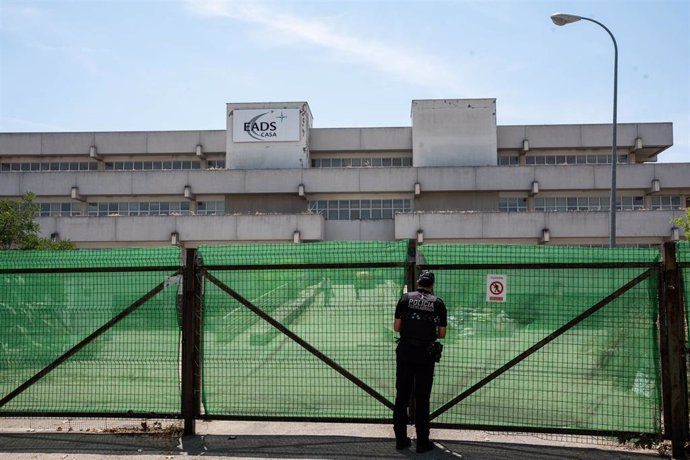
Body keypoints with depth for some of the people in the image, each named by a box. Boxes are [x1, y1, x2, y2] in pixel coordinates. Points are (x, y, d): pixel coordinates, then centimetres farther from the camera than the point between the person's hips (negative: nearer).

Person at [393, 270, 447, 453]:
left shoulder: (405, 298, 2)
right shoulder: (438, 303, 1)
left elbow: (396, 327, 1)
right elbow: (442, 334, 2)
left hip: (405, 351, 1)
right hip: (425, 354, -1)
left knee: (402, 395, 9)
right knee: (422, 397, 6)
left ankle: (401, 439, 15)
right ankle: (422, 442, 10)